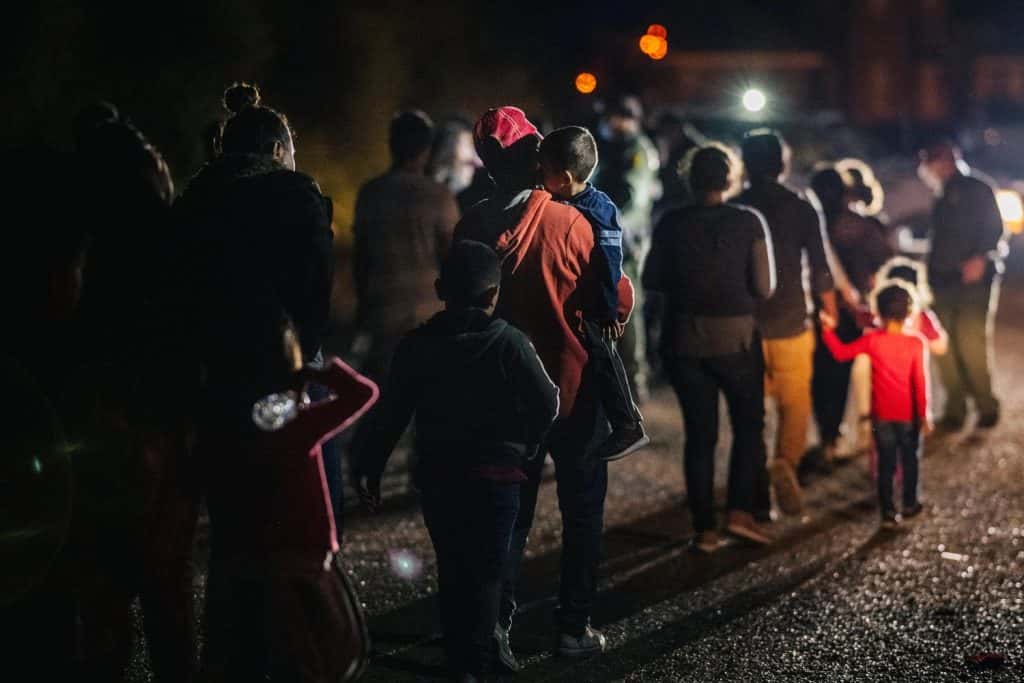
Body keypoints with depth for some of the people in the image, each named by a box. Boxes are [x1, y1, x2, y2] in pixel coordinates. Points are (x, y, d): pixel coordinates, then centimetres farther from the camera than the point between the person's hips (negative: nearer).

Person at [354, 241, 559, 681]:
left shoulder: (415, 346, -1)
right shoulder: (510, 344, -9)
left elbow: (391, 414, 0)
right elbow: (546, 405, -5)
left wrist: (370, 466, 8)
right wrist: (523, 446, 13)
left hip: (435, 475, 3)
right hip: (495, 475, -3)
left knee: (451, 568, 15)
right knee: (487, 571, 4)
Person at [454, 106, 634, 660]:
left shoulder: (470, 228, -8)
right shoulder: (567, 222, -19)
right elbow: (619, 298, -13)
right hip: (573, 387, -3)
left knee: (511, 510, 15)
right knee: (582, 512, 12)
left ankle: (496, 623, 11)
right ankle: (574, 628, 16)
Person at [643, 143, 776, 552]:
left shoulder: (671, 224, -4)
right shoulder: (749, 222, -7)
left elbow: (651, 280, 0)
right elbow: (764, 288, -9)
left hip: (685, 341, 2)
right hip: (736, 338, -1)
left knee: (699, 433, 10)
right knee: (749, 426, 16)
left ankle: (705, 529, 9)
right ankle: (740, 511, 2)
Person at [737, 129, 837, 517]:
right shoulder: (801, 209, -2)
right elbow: (820, 272, -2)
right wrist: (831, 318, 11)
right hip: (791, 325, -1)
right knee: (795, 406, 10)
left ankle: (757, 496, 9)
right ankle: (785, 463, -17)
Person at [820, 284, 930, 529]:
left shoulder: (873, 341, -11)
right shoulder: (916, 343, -13)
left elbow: (841, 353, 0)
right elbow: (920, 382, -13)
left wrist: (828, 330, 11)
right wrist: (924, 414, -6)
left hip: (882, 415, 1)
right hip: (908, 414, -1)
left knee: (886, 463, 9)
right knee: (910, 459, 19)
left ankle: (888, 513, 10)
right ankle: (910, 504, 30)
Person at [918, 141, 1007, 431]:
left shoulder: (977, 187, -2)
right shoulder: (943, 196, 22)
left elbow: (995, 230, -10)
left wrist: (981, 258, -24)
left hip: (974, 279, -7)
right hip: (944, 281, 7)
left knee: (972, 343, -11)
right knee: (946, 347, 2)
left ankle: (986, 406, 2)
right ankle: (954, 410, 9)